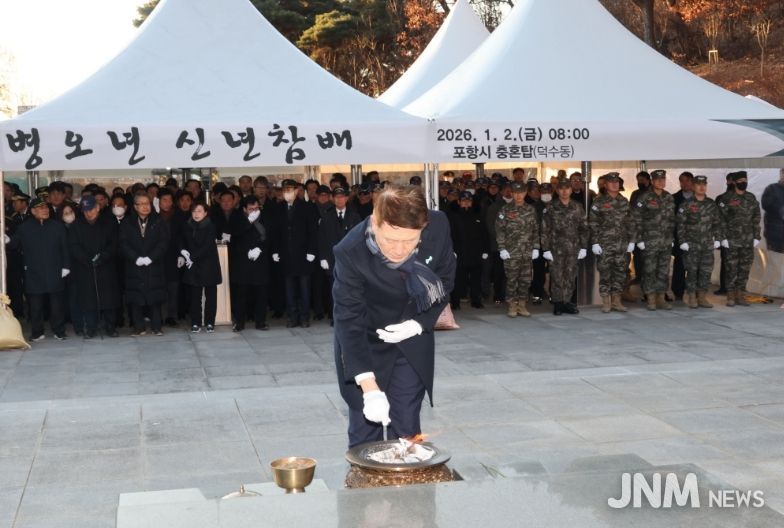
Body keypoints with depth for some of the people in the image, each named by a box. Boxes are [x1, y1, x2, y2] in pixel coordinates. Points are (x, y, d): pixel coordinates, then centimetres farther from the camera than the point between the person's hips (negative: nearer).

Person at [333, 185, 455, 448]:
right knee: (365, 429, 1)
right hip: (364, 342, -2)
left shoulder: (438, 227, -22)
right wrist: (369, 387, -34)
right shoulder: (351, 252, -30)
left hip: (412, 339, 2)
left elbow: (444, 281, -4)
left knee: (407, 429, 5)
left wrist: (420, 323, -17)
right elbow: (349, 321, -27)